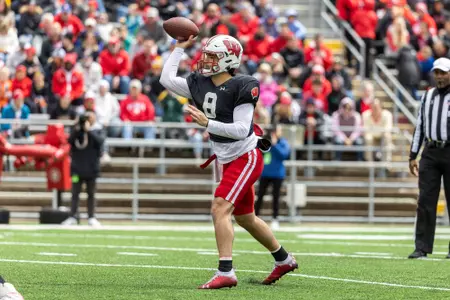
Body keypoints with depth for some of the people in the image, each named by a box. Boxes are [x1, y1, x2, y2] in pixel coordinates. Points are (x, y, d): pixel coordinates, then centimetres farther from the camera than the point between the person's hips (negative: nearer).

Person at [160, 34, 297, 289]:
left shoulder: (242, 87, -20)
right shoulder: (201, 84, 2)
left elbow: (242, 130, -24)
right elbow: (167, 79, 6)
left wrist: (207, 123, -31)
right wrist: (181, 48, 6)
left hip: (246, 157, -9)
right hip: (228, 160, 9)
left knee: (220, 208, -21)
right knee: (245, 217, 19)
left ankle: (226, 273, -25)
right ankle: (284, 259, 38)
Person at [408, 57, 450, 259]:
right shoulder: (427, 97, 15)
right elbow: (419, 127, 17)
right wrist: (413, 155, 12)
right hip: (430, 153, 4)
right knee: (425, 200, -1)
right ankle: (422, 248, -1)